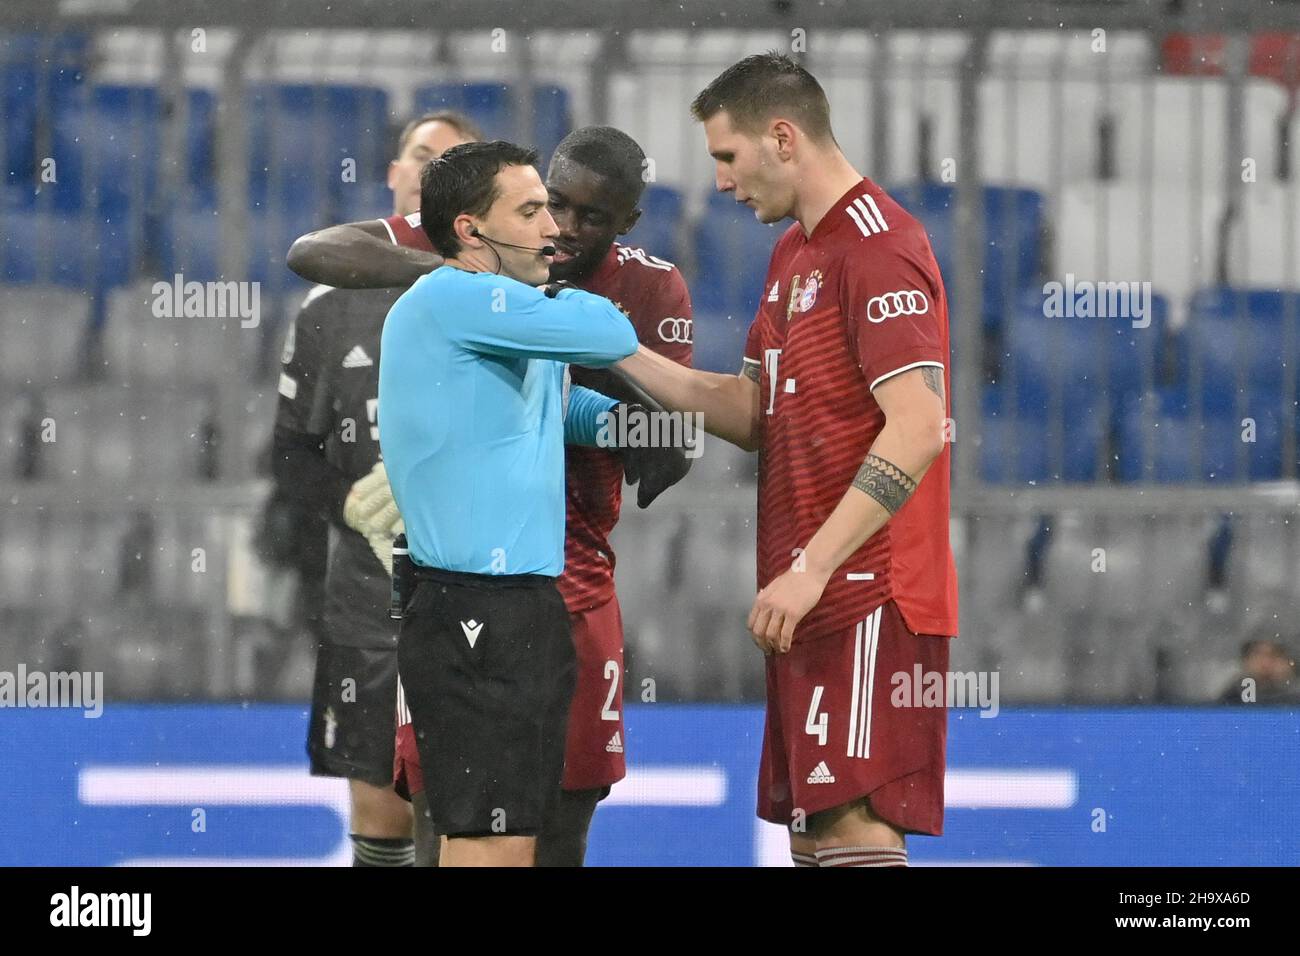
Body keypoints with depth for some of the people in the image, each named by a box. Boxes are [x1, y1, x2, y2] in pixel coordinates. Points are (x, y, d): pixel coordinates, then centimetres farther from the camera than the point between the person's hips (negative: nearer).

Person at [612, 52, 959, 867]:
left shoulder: (877, 244, -13)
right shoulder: (795, 253, 19)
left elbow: (919, 428, -21)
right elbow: (755, 413, 22)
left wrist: (812, 567, -23)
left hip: (867, 600, -10)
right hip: (814, 600, 10)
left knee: (853, 826, -15)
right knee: (809, 830, 8)